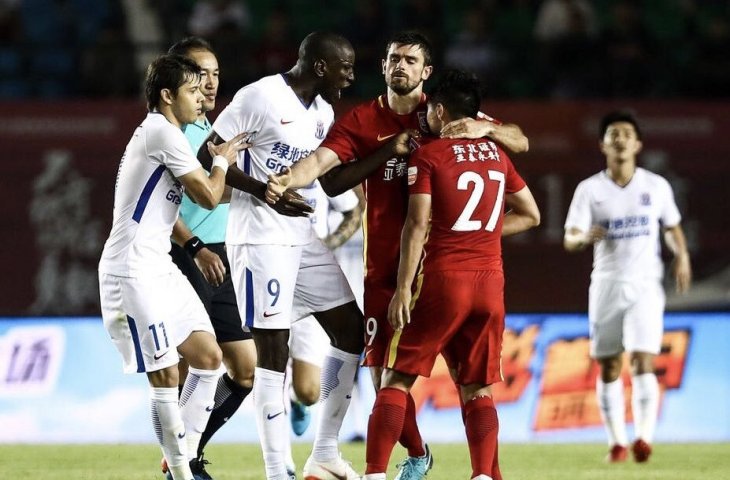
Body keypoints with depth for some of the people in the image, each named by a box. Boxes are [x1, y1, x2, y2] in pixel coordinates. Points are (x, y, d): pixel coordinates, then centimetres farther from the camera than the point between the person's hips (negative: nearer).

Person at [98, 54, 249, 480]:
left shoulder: (163, 135, 18)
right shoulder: (162, 132, -13)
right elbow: (209, 196, -12)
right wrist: (223, 160, 5)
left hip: (159, 267, 10)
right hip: (133, 272, -10)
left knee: (208, 357, 9)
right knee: (165, 374, -8)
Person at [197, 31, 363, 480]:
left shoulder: (323, 112, 12)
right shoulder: (259, 98, -14)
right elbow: (207, 156, -14)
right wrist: (265, 192, -22)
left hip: (304, 238, 9)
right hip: (261, 238, -9)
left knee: (352, 332, 8)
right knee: (273, 351, -9)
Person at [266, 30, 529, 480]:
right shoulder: (362, 120, 4)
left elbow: (520, 141, 1)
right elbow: (321, 162, -11)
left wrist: (485, 127, -20)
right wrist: (287, 180, -32)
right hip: (385, 266, 1)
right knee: (383, 371, 2)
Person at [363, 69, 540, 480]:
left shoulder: (428, 155, -4)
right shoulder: (497, 154, 12)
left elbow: (418, 225, -11)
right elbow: (531, 215, 19)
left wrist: (404, 287, -11)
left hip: (442, 278, -4)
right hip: (491, 280, 4)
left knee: (397, 379, 2)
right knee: (478, 389, 8)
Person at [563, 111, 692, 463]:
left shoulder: (656, 186, 4)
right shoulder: (590, 189, 0)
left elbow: (672, 228, 17)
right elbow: (569, 240, -4)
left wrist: (681, 256, -3)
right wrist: (584, 237, -28)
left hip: (645, 285, -1)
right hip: (606, 285, 1)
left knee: (642, 362, -15)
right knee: (608, 367, 4)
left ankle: (644, 437, -23)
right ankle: (616, 441, 13)